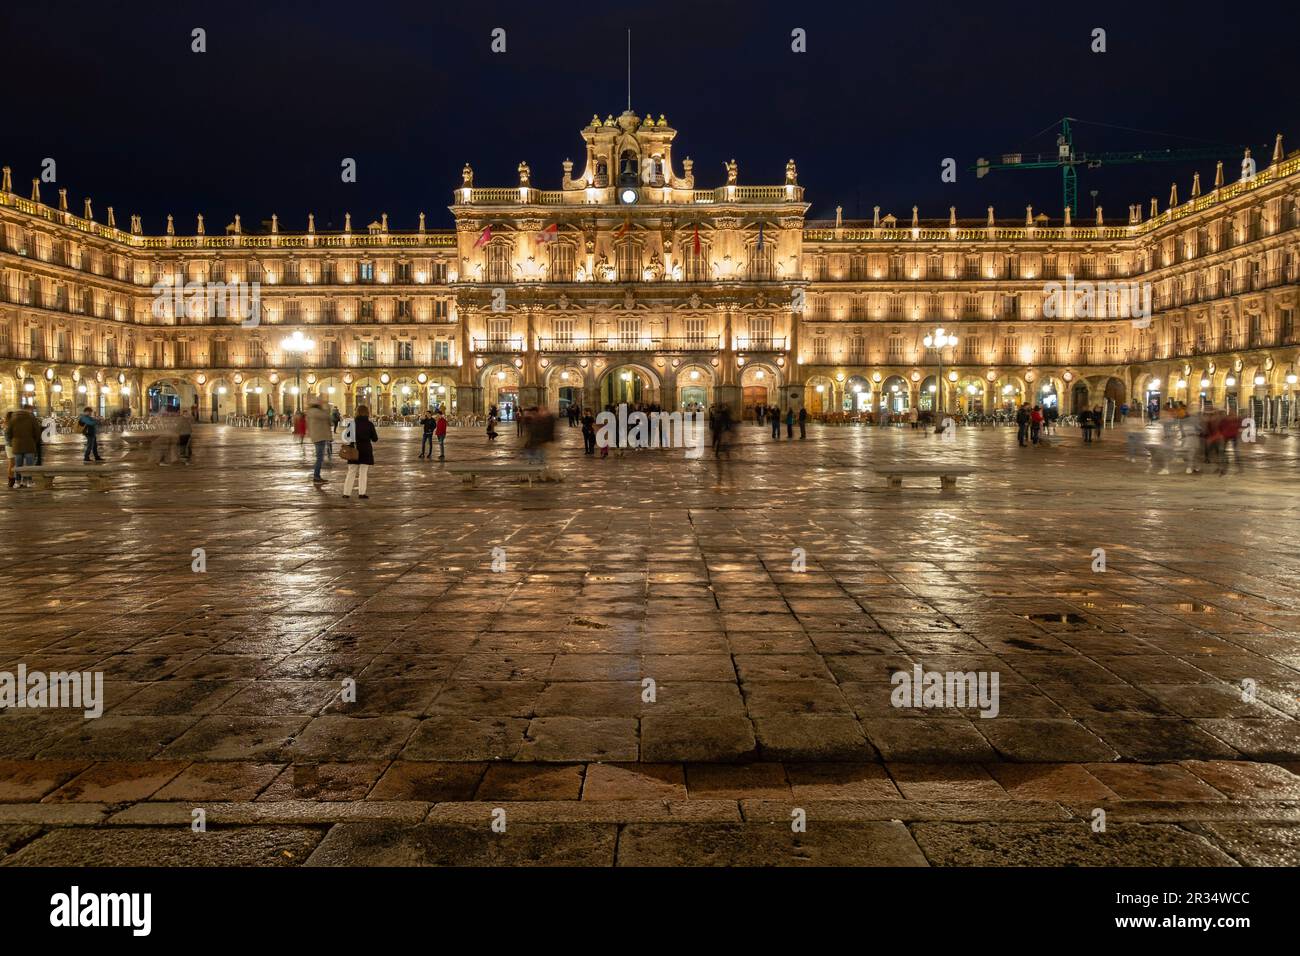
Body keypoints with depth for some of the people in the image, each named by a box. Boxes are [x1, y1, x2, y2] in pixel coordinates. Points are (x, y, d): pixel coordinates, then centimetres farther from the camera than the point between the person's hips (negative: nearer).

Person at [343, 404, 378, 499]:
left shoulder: (352, 423, -2)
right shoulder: (369, 424, -8)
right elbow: (375, 438, -1)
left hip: (354, 449, 2)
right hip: (366, 450, -2)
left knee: (351, 472, 10)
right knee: (363, 472, 4)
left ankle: (346, 492, 10)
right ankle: (361, 493, 0)